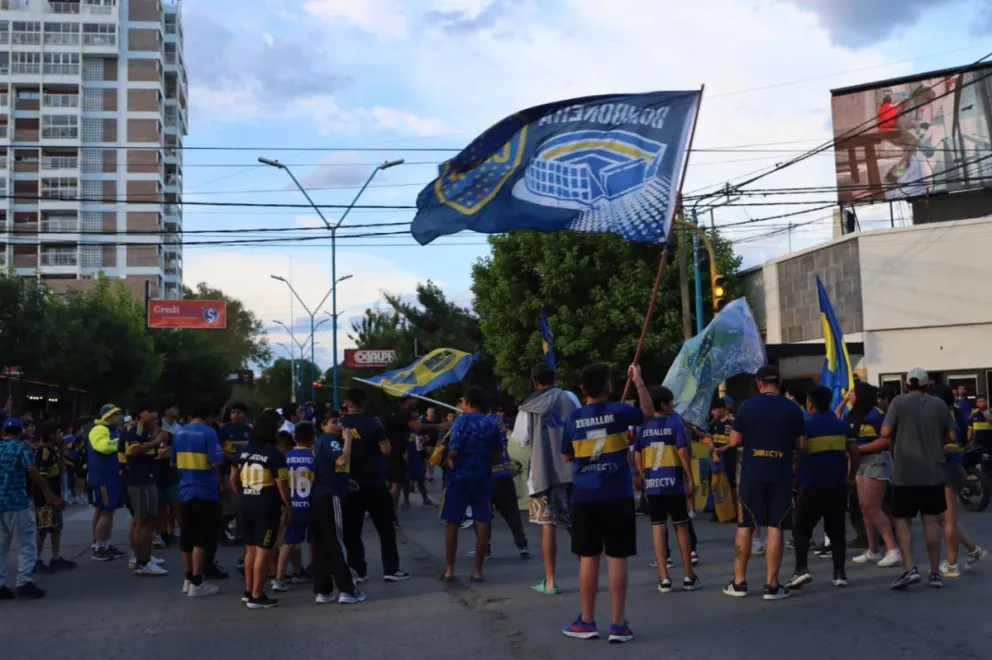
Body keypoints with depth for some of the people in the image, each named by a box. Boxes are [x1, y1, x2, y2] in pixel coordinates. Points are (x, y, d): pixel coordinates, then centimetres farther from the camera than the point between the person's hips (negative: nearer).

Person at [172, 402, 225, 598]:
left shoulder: (179, 432, 8)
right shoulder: (208, 432, -14)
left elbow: (173, 463, 15)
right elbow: (216, 462, -20)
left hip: (185, 491, 7)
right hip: (205, 492, -7)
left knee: (187, 536, 14)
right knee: (202, 538, -1)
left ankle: (188, 578, 22)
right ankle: (197, 583, 1)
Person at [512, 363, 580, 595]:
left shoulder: (529, 407, -3)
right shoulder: (569, 398, 2)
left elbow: (522, 440, -4)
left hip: (543, 471, -2)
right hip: (570, 469, 3)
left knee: (548, 525, 1)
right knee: (576, 524, 12)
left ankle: (550, 581, 3)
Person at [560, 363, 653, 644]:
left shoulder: (573, 419, -2)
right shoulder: (619, 412, -6)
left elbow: (568, 456, 10)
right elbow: (649, 413, 14)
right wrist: (638, 381, 22)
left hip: (585, 498, 1)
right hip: (618, 497, -1)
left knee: (589, 558, 8)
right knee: (617, 558, 2)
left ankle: (587, 622, 16)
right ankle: (618, 624, 4)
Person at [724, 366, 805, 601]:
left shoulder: (747, 406, -3)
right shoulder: (793, 408, -1)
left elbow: (734, 441, 0)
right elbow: (800, 443, 4)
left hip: (751, 475, 0)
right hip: (781, 476, 0)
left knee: (745, 527, 9)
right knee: (775, 528, 3)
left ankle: (739, 582, 14)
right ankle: (771, 585, 3)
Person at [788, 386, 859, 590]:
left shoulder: (805, 425, -5)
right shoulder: (842, 425, 6)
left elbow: (799, 449, -12)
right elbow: (854, 452, 1)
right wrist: (851, 476, 12)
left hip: (811, 485, -4)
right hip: (837, 486, 4)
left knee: (802, 528, 6)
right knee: (836, 530, 12)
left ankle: (801, 569, -8)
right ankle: (840, 573, 9)